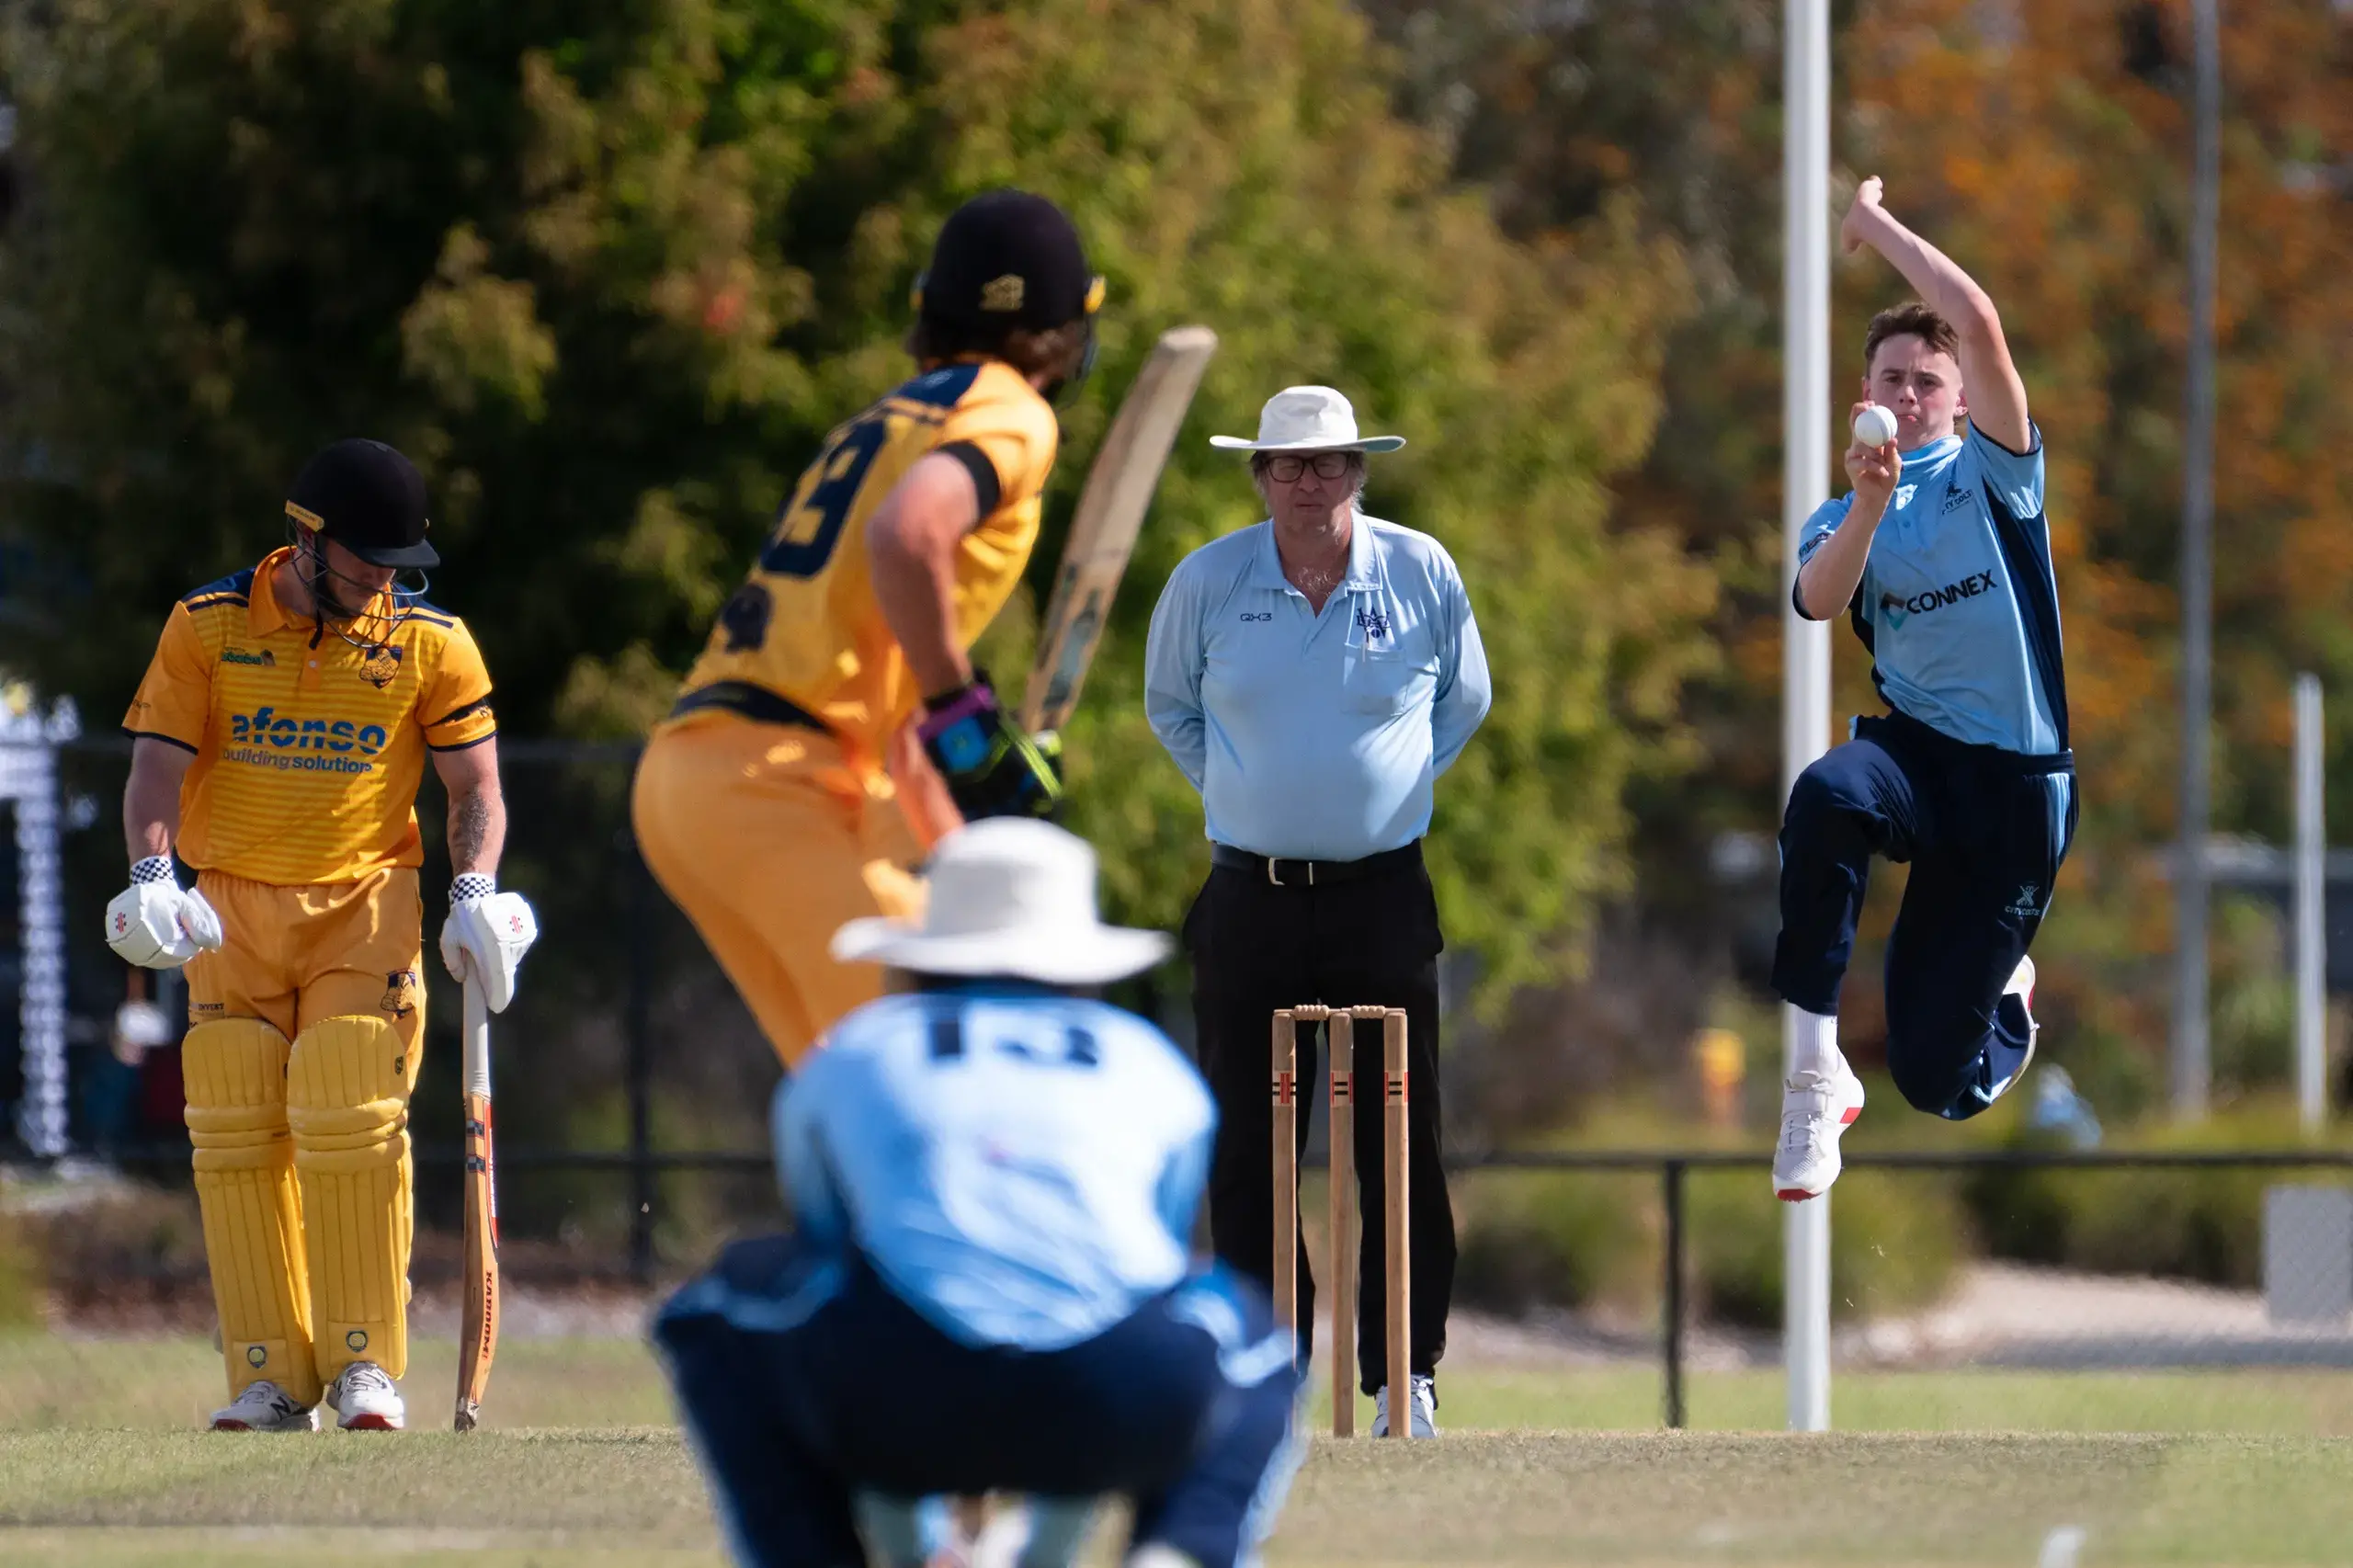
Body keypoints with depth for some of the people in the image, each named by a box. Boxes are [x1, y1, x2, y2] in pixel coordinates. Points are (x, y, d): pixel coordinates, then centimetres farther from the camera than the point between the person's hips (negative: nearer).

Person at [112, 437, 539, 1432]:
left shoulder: (431, 643, -1)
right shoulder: (208, 628, -2)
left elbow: (475, 789, 3)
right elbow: (157, 768, -4)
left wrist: (474, 889, -15)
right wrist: (152, 874, -22)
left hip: (366, 904, -1)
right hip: (231, 908, 1)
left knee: (351, 1120, -14)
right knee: (235, 1129, -6)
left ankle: (363, 1361, -5)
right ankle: (271, 1377, -2)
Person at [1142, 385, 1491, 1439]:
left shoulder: (1421, 573, 0)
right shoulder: (1206, 582, 1)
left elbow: (1462, 701, 16)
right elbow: (1170, 707, 17)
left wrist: (1392, 790, 8)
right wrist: (1239, 794, 8)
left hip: (1382, 899, -1)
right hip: (1250, 902, 1)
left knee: (1399, 1143, -3)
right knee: (1247, 1148, 0)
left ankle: (1405, 1376, 1)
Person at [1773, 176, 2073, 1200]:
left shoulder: (1993, 472, 3)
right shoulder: (1842, 519, 10)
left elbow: (1978, 324, -14)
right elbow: (1816, 601, -15)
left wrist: (1879, 225, -4)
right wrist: (1867, 507, -31)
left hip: (2019, 780, -2)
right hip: (1915, 750, 2)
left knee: (1938, 1080, -2)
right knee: (1827, 797, -39)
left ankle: (2003, 989, 38)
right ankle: (1812, 1075, -31)